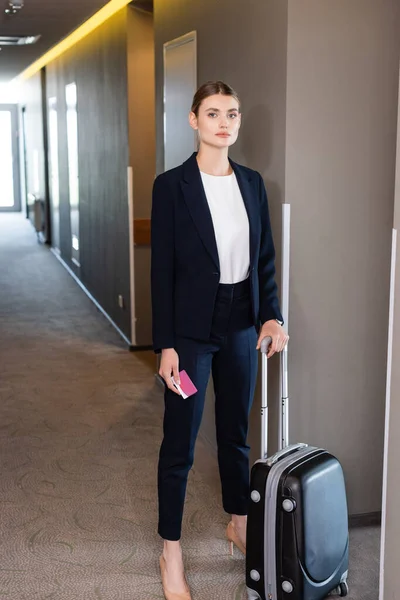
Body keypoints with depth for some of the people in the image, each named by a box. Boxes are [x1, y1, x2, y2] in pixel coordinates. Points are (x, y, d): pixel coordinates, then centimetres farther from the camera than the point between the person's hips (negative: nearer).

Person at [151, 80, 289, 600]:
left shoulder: (252, 183, 6)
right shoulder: (172, 185, -9)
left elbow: (265, 258, 10)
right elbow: (162, 268, -10)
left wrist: (271, 315, -2)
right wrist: (166, 345, -12)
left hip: (241, 324, 5)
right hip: (192, 328, -4)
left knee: (236, 433, 17)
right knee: (180, 442, 4)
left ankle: (239, 524, 37)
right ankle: (171, 552, 18)